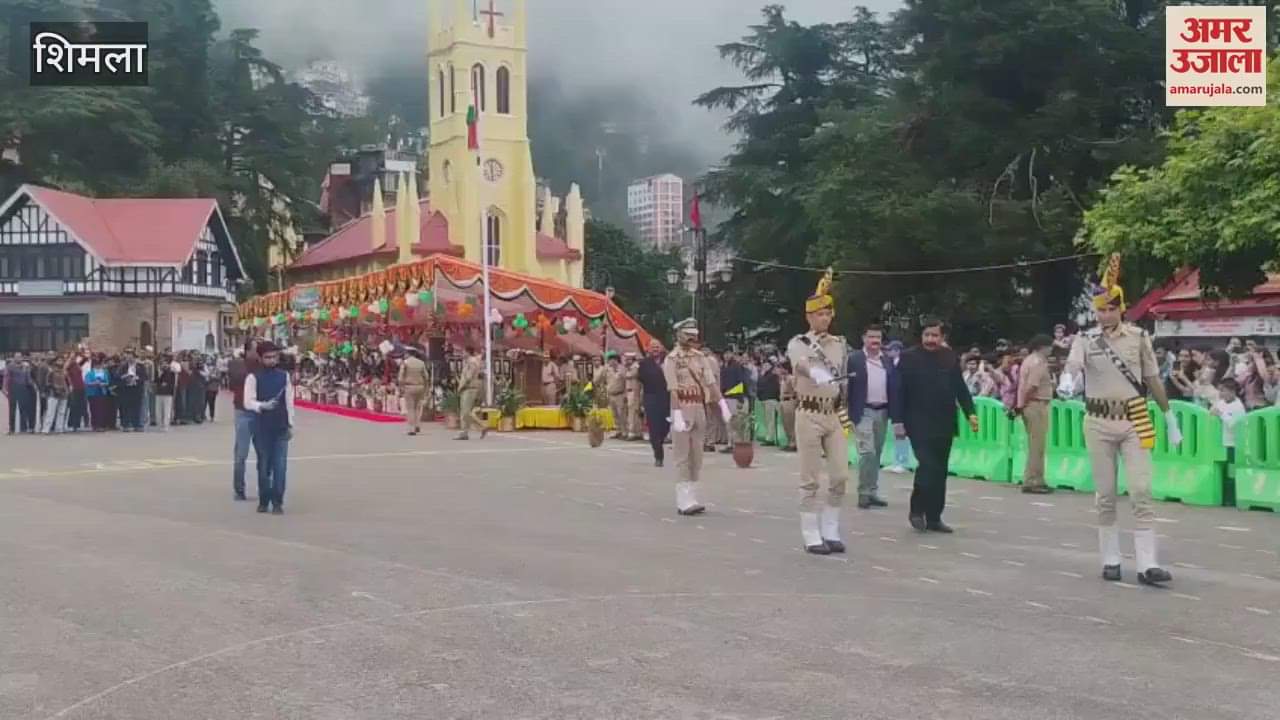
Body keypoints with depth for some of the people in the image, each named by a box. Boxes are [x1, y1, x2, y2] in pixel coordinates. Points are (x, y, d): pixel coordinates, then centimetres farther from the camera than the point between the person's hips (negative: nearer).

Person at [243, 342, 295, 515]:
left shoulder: (284, 376, 5)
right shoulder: (253, 378, -5)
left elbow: (289, 401, 9)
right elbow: (248, 402, -12)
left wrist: (290, 424, 8)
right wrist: (262, 405, -31)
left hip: (280, 427, 2)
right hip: (261, 427, -2)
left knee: (280, 466, -3)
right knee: (264, 465, 7)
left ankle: (277, 502, 2)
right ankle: (263, 501, 20)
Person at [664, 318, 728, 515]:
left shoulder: (701, 357, 11)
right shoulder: (672, 359, -7)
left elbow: (712, 382, 4)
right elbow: (673, 390, -15)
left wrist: (723, 405, -7)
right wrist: (677, 416, -23)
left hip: (700, 409, 6)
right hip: (683, 410, -6)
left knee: (696, 456, 9)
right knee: (683, 458, -4)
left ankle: (692, 498, 17)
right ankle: (684, 502, -4)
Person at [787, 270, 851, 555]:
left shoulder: (841, 344, 10)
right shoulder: (798, 344, -7)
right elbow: (802, 364, -30)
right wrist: (818, 374, -52)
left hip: (834, 416, 5)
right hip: (809, 415, -5)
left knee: (840, 476, 3)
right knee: (810, 480, -1)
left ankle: (831, 532, 14)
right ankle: (811, 536, 5)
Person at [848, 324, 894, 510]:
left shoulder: (888, 361, 11)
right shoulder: (854, 359, -3)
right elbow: (847, 387, -6)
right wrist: (847, 413, -11)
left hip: (882, 412, 5)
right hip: (863, 412, -5)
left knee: (876, 454, 10)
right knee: (867, 452, -12)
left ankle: (872, 492, 19)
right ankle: (863, 493, -4)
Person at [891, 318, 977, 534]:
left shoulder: (950, 358, 7)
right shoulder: (909, 358, -4)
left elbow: (961, 389, 10)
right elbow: (898, 392, -6)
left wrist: (970, 413, 0)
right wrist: (897, 421, -10)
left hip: (944, 426, 5)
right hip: (919, 425, -4)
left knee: (940, 471, 7)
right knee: (928, 466, -14)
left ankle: (934, 518, 16)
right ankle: (917, 511, 5)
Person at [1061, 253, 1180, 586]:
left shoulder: (1139, 336, 4)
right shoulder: (1085, 339, 0)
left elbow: (1153, 379, 9)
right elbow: (1072, 364, -19)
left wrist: (1169, 416, 9)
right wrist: (1067, 380, -43)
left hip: (1135, 421, 0)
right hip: (1099, 423, 0)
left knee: (1142, 492, -5)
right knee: (1105, 495, 7)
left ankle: (1147, 564, -6)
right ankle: (1110, 560, 16)